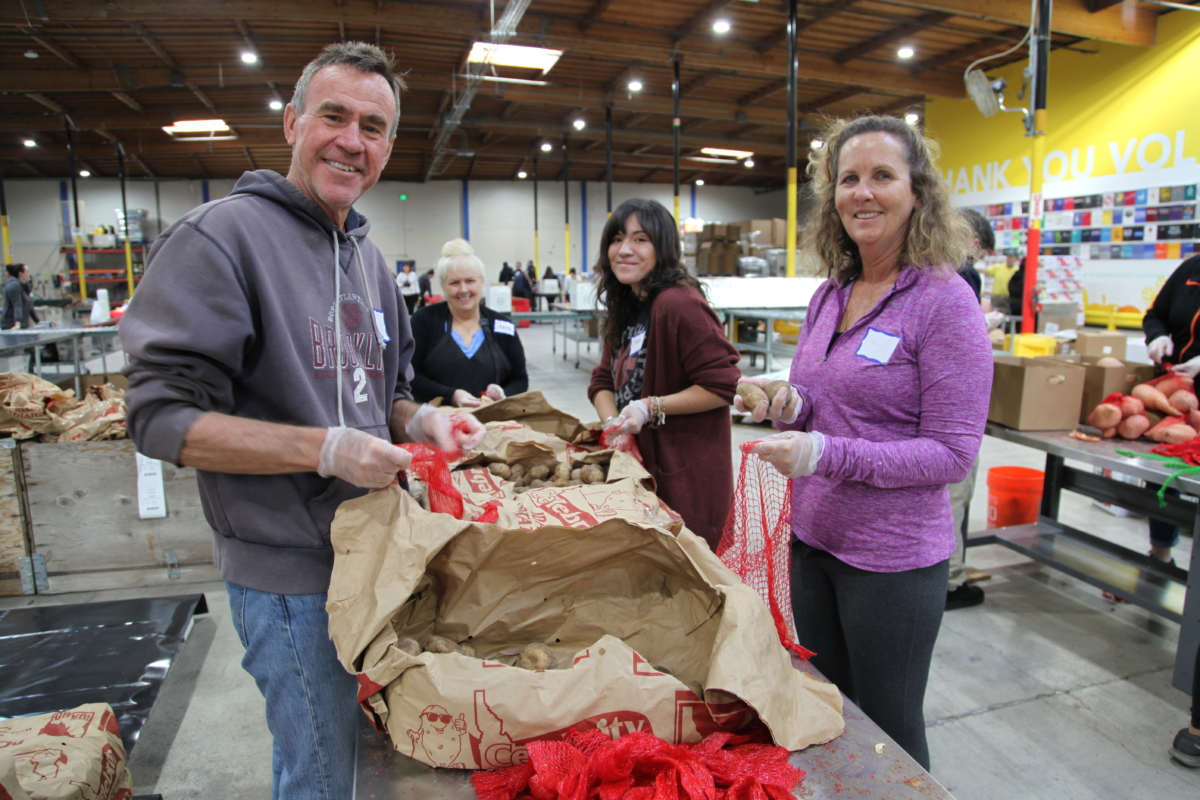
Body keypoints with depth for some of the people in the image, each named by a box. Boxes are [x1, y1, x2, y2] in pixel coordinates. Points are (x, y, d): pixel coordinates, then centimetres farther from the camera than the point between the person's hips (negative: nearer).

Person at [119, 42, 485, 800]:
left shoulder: (371, 261, 10)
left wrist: (424, 419, -4)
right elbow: (162, 415, -18)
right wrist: (326, 449, -27)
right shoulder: (220, 236, -14)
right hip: (291, 572, -7)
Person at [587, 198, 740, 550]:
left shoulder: (679, 304, -20)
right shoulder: (624, 307, 11)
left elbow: (722, 385, -22)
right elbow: (604, 381, 11)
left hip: (688, 478, -9)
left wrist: (651, 407, -23)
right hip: (639, 463, 9)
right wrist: (613, 423, -8)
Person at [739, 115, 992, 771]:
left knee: (888, 732, 14)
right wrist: (790, 406, -10)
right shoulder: (828, 296, 5)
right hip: (812, 538, 6)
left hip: (893, 559, -6)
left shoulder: (945, 302, -15)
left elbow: (952, 454, -17)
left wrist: (827, 454, -28)